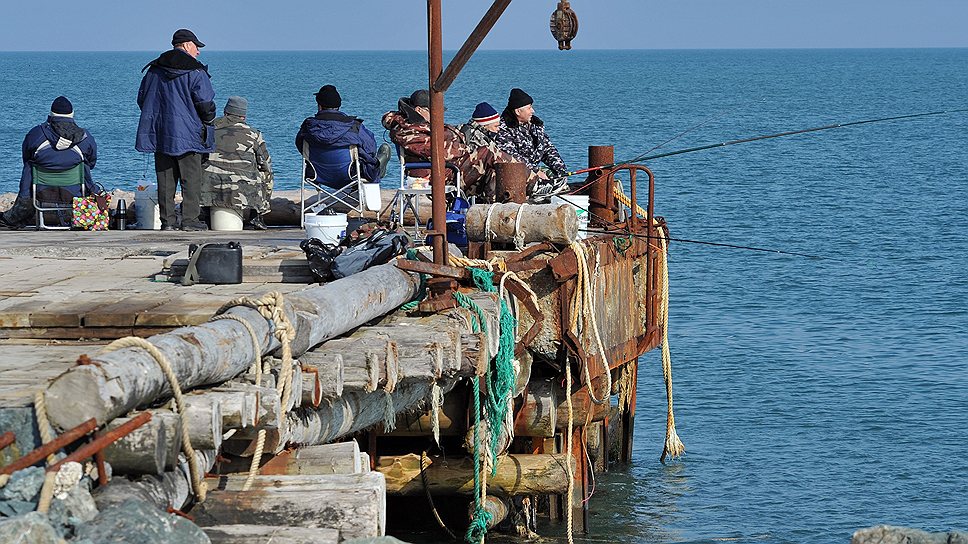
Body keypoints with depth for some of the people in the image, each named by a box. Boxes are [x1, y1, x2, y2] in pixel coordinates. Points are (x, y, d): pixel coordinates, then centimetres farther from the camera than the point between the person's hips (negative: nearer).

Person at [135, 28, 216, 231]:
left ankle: (167, 220, 5)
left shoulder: (154, 70, 12)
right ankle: (189, 220, -5)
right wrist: (208, 122, 8)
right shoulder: (195, 72, -7)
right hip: (188, 134, -5)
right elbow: (205, 104, -10)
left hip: (160, 134, 5)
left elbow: (142, 99, 16)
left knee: (165, 180, 7)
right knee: (191, 178, -1)